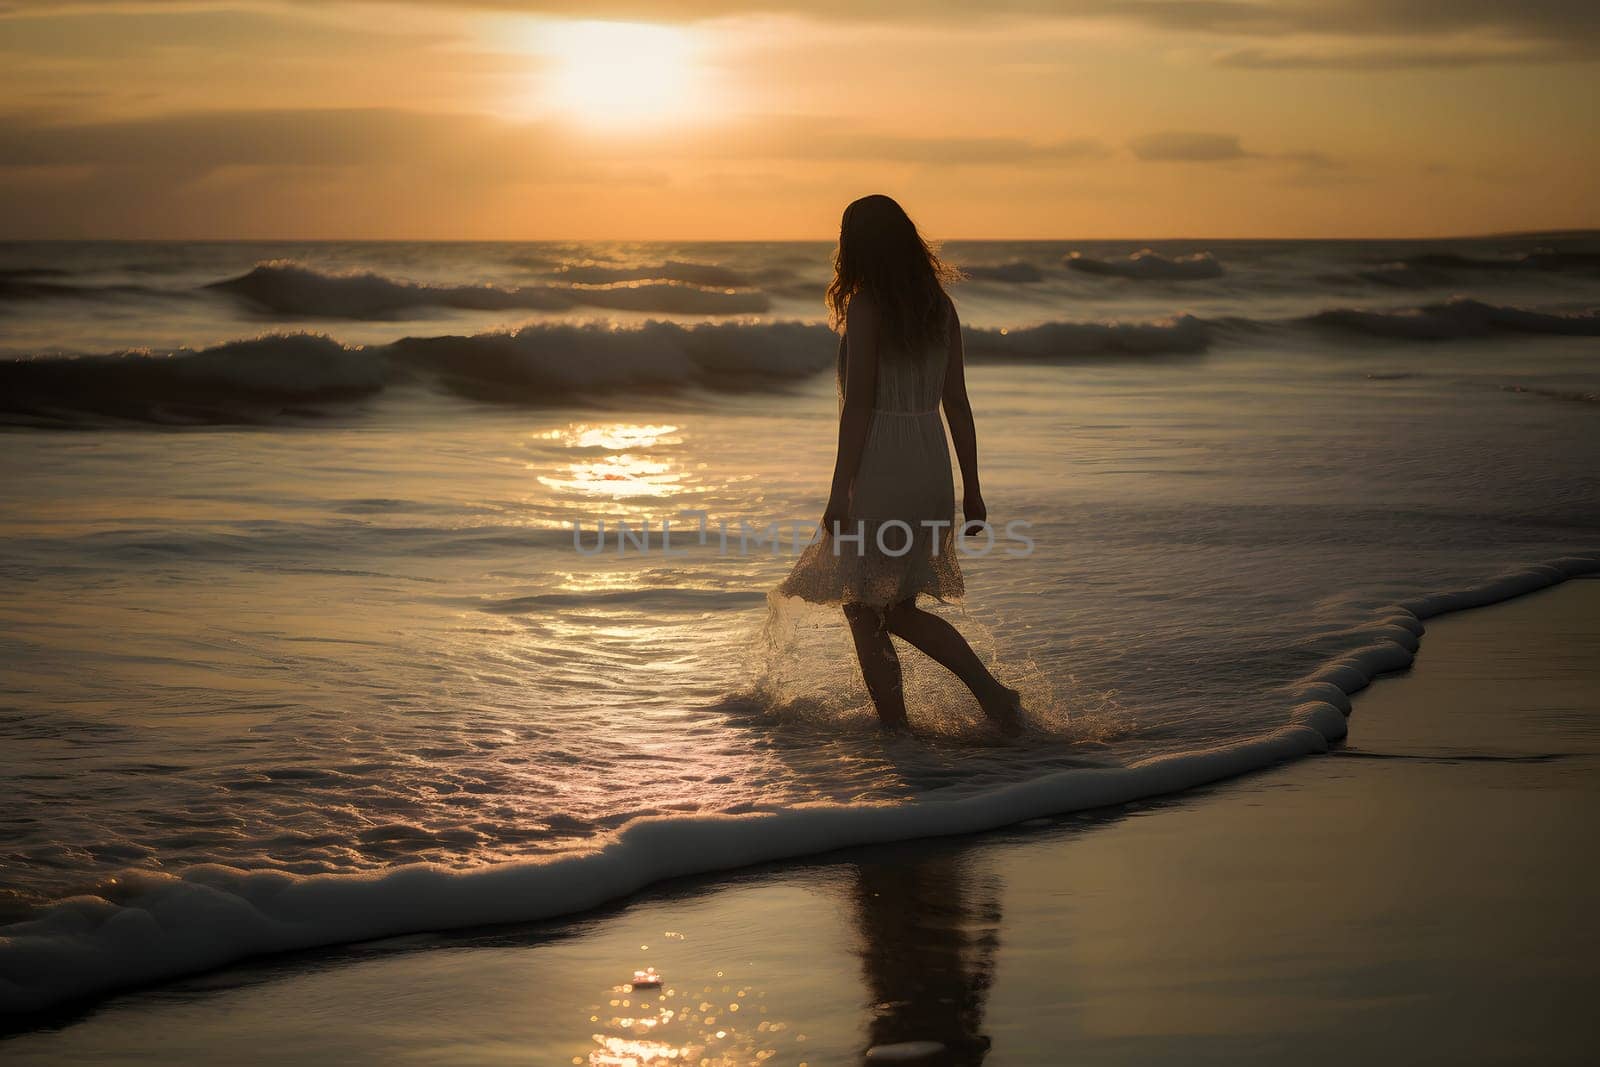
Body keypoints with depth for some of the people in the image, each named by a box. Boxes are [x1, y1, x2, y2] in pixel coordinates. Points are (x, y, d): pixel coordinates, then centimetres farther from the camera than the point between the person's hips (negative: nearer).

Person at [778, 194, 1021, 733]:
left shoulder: (866, 309, -11)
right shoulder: (940, 308, 7)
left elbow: (859, 406, -15)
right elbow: (957, 404, 9)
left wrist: (839, 491, -13)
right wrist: (971, 488, 14)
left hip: (880, 476, -7)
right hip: (932, 472, 7)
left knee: (864, 613, 6)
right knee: (900, 610, 19)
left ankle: (896, 731, 8)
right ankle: (993, 692, 7)